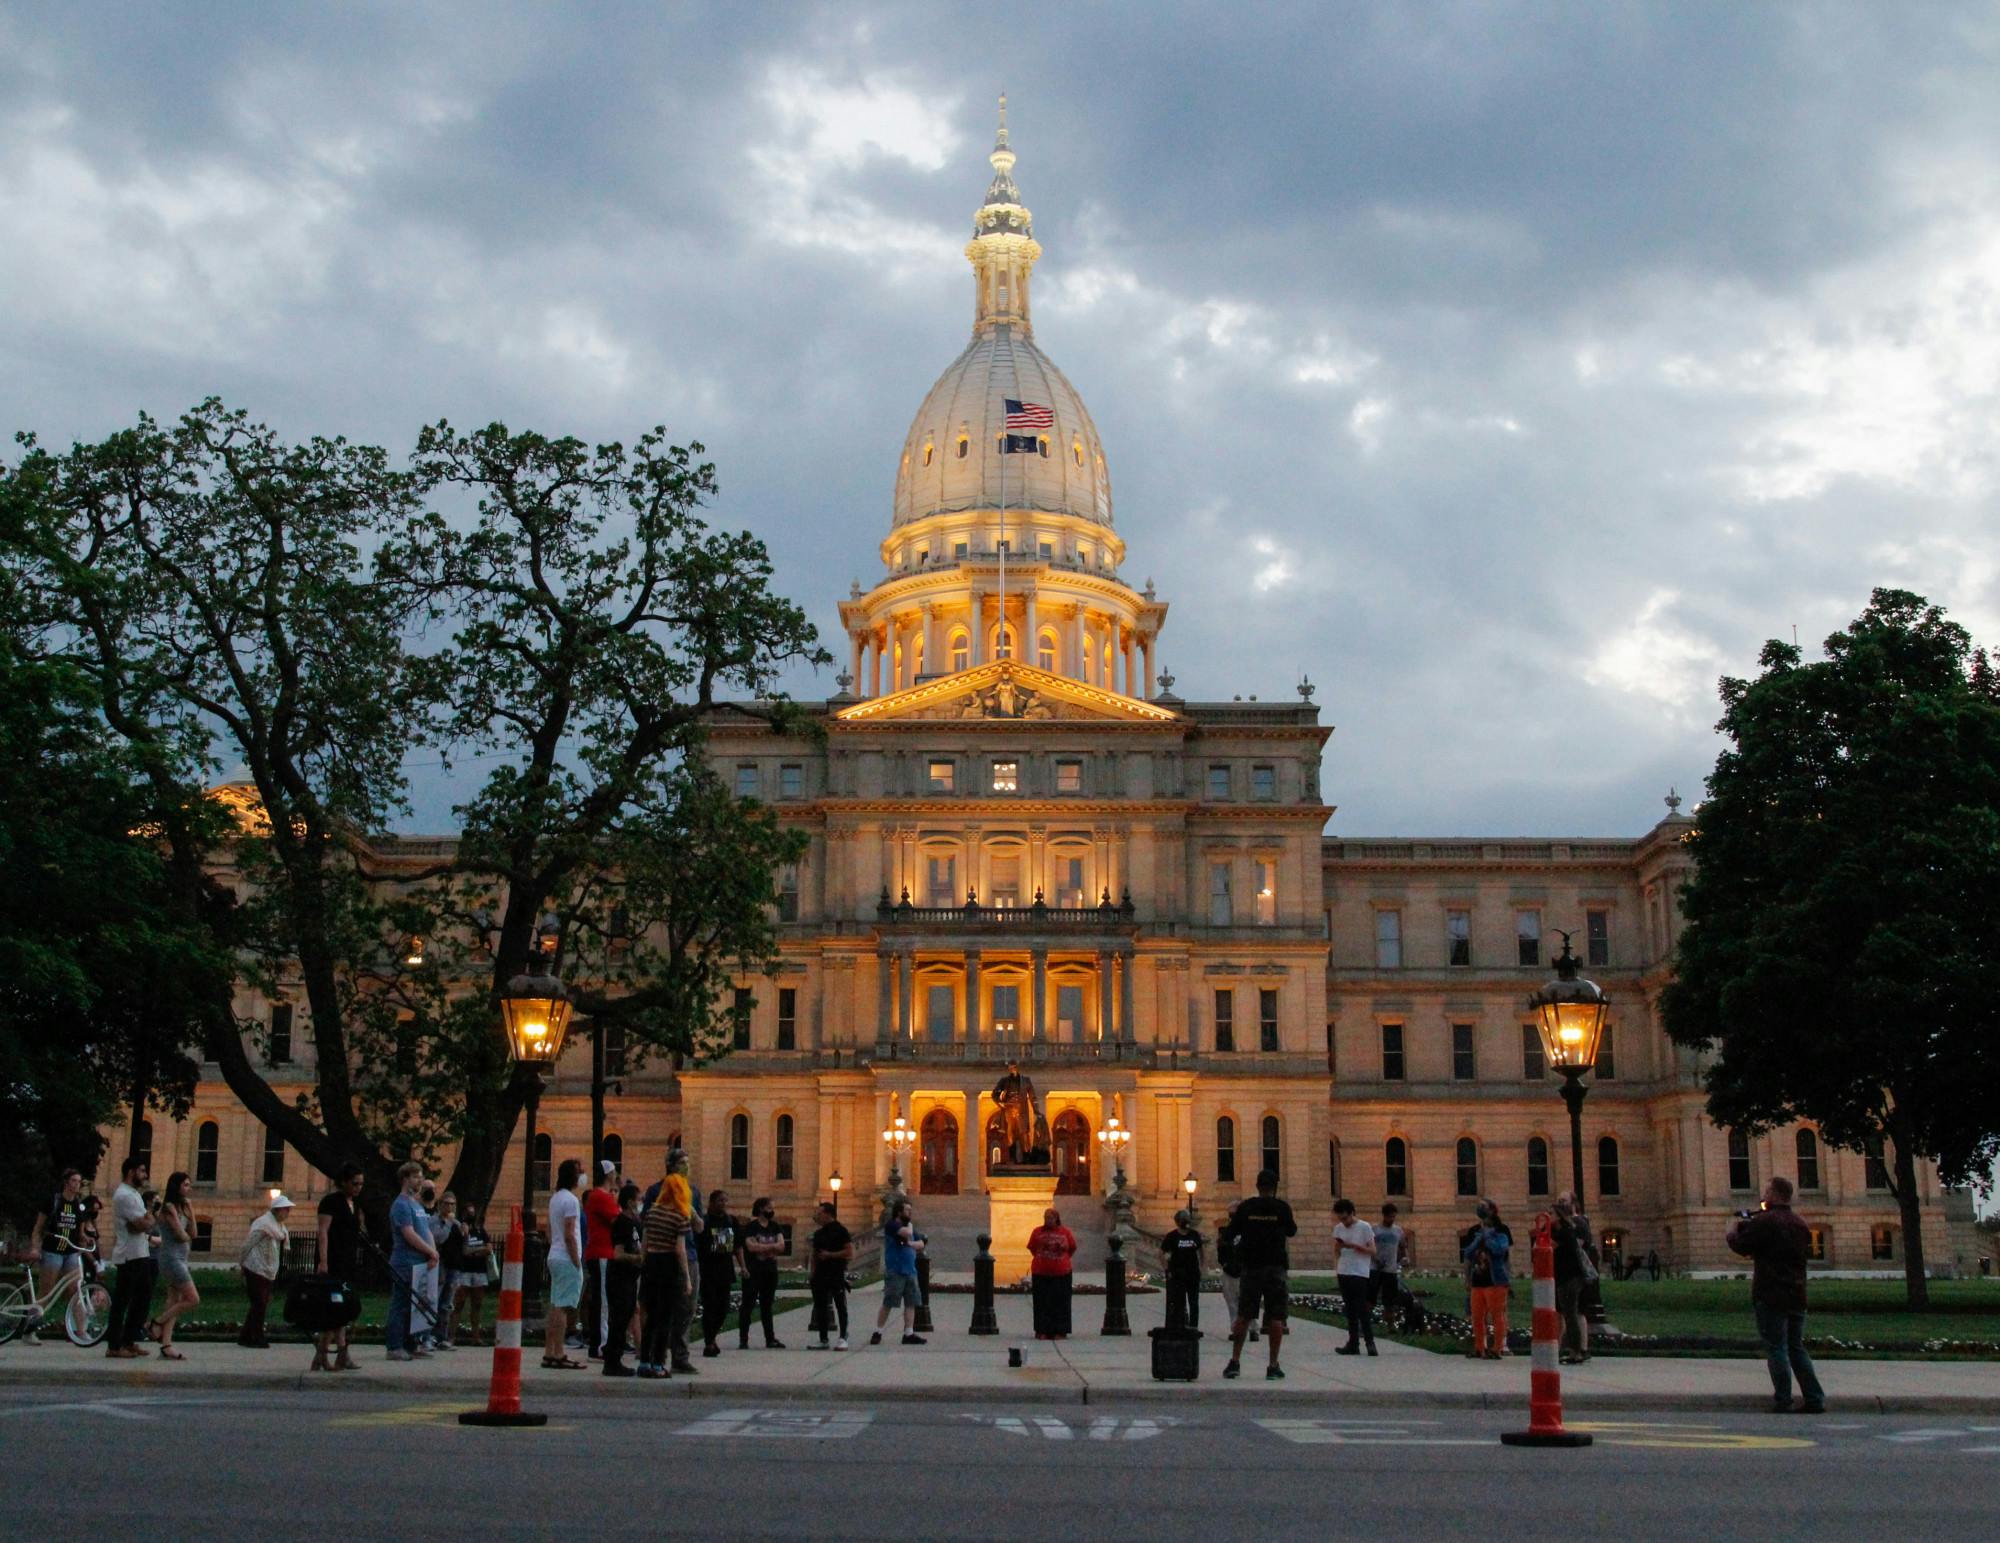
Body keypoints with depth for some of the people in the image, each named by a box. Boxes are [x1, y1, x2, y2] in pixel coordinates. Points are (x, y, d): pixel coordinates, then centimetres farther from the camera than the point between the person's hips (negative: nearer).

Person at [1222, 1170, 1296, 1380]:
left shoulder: (1245, 1207, 0)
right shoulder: (1282, 1207, -4)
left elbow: (1231, 1234, 7)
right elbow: (1292, 1232, 13)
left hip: (1251, 1267, 2)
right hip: (1276, 1267, -2)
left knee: (1243, 1316, 9)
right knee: (1276, 1317, 2)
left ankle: (1235, 1361, 4)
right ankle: (1273, 1367, 1)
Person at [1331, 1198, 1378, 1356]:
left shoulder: (1364, 1227, -6)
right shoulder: (1338, 1228, 9)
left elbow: (1372, 1251, -7)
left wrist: (1353, 1246, -18)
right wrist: (1336, 1268, 2)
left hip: (1360, 1273, -5)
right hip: (1343, 1273, 5)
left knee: (1361, 1309, -9)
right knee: (1350, 1310, 7)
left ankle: (1369, 1341, -1)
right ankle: (1353, 1344, 9)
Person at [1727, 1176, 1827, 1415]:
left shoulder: (1765, 1222, -14)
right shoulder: (1800, 1223, 12)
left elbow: (1739, 1245, -12)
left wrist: (1733, 1229, 11)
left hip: (1771, 1296, -7)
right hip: (1796, 1296, 7)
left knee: (1776, 1349, -3)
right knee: (1796, 1348, 14)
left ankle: (1782, 1403, -4)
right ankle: (1814, 1399, 10)